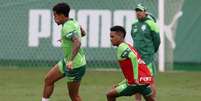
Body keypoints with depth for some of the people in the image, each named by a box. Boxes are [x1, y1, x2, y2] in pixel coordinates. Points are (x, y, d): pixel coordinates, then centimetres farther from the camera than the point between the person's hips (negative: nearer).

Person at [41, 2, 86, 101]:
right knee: (48, 79, 13)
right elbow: (82, 33, 25)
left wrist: (71, 60, -47)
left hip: (75, 65, -10)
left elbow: (77, 42, -40)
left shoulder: (67, 27, -24)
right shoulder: (73, 22, 4)